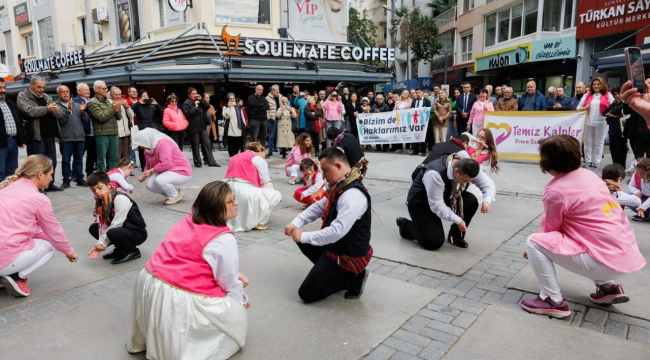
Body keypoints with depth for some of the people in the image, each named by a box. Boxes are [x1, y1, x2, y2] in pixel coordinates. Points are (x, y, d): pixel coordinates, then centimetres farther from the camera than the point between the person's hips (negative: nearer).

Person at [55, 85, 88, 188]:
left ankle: (80, 179, 17)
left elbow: (86, 120, 8)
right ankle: (66, 180, 11)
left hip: (80, 137, 3)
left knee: (79, 160, 10)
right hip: (65, 138, -3)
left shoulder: (77, 105, 13)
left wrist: (82, 111, -8)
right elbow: (61, 120, -12)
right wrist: (68, 110, -20)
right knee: (66, 161, 3)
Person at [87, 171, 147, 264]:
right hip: (120, 229, 9)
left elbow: (116, 224, -25)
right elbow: (103, 224, -3)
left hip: (137, 233, -9)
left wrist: (103, 244, -19)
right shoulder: (100, 201, 1)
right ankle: (120, 249, 10)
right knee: (93, 228, 6)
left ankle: (132, 251, -6)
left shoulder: (120, 199, -24)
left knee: (113, 233, -34)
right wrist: (99, 244, -16)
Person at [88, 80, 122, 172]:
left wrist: (117, 109, -6)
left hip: (113, 134, 6)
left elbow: (119, 117, 13)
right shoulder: (93, 102, -3)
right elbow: (102, 117, -15)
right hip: (101, 134, -6)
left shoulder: (108, 101, 17)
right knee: (102, 159, -1)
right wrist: (112, 108, -11)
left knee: (113, 158, 9)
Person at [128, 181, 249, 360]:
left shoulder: (189, 221, 6)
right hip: (178, 299, -8)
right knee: (236, 313, 9)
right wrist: (242, 300, 15)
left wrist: (234, 276, 17)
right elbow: (228, 283, -6)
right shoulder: (224, 239, -17)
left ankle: (147, 340, 42)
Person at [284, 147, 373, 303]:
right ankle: (330, 271, 15)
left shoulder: (353, 195, -29)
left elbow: (337, 231, -33)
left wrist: (304, 236, -22)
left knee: (306, 293, -4)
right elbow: (319, 207, 11)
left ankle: (352, 278, 4)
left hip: (348, 257, -10)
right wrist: (295, 223, -4)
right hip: (335, 246, 10)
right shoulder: (339, 187, 2)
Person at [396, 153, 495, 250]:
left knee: (471, 201, -19)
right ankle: (406, 225, 9)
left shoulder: (469, 168, -18)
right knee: (434, 242, -18)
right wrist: (458, 220, -28)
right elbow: (437, 205, -34)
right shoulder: (435, 174, -40)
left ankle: (456, 236, 3)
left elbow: (488, 183, -5)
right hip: (421, 202, -7)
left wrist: (487, 201, -25)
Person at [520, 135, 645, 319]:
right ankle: (608, 287, 25)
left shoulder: (556, 191, -14)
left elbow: (549, 230, 1)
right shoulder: (588, 175, 9)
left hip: (605, 262, -8)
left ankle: (553, 301, 1)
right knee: (571, 231, 32)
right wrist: (543, 235, 25)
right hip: (628, 256, 9)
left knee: (534, 242, -7)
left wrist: (534, 248, 18)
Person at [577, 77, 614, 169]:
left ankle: (596, 162, 8)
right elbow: (578, 108, 10)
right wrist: (585, 108, -9)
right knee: (588, 142, 6)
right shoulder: (587, 95, 10)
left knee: (599, 143, 3)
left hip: (601, 123, -2)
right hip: (589, 122, 2)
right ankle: (587, 161, 12)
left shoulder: (608, 95, 4)